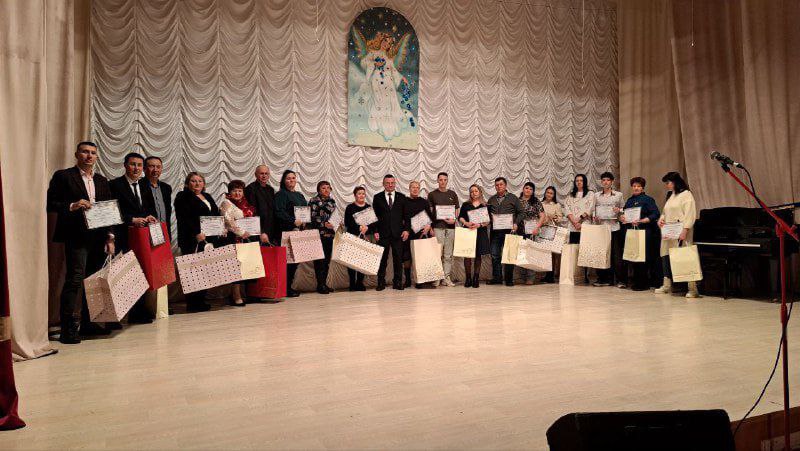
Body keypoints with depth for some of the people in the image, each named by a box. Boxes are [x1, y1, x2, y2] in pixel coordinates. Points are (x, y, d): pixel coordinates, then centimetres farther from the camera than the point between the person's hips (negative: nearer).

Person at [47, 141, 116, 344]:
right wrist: (72, 206, -19)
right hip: (76, 236, -6)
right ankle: (69, 328, -8)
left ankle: (86, 323, 17)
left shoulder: (102, 181, 18)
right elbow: (50, 204, -2)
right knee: (75, 279, -12)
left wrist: (110, 237, 9)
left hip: (98, 238, 6)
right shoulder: (63, 176, 2)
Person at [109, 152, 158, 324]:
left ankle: (139, 312, 15)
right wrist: (132, 220, -18)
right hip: (126, 238, -6)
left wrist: (150, 216, -4)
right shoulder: (115, 185, -2)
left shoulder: (145, 186, 17)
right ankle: (137, 313, 1)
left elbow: (151, 208, 17)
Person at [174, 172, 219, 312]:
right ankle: (193, 303, -1)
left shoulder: (207, 197, 22)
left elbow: (216, 214, 24)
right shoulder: (183, 197, 0)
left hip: (209, 238, 7)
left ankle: (201, 300, 13)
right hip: (193, 240, -7)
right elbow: (184, 218, -12)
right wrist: (197, 233, -20)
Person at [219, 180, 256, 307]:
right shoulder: (226, 203, -3)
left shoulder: (245, 204, 19)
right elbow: (228, 220, -15)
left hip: (244, 239, 8)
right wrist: (241, 232, -16)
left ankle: (237, 295, 15)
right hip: (233, 238, -8)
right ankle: (236, 298, -4)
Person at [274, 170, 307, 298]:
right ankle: (286, 288, -2)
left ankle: (289, 286, 16)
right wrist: (293, 221, -20)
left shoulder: (300, 195, 22)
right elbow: (279, 212, -14)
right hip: (287, 231, -8)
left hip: (299, 231, 8)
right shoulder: (281, 195, -2)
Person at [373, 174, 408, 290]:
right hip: (383, 233, -1)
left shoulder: (401, 197, 9)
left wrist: (406, 230, -2)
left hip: (398, 233, 1)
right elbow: (374, 216, 5)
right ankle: (381, 282, 10)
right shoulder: (377, 197, 7)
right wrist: (375, 231, -3)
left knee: (398, 259, 2)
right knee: (382, 259, 1)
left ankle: (397, 282, 12)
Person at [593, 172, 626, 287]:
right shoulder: (597, 195, 13)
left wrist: (619, 210, -11)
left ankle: (620, 280, 1)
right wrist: (594, 216, -5)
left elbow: (624, 209, 10)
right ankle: (603, 279, 11)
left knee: (616, 254, -4)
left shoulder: (618, 195, 8)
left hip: (614, 227, -2)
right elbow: (593, 209, 14)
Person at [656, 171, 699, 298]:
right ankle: (667, 285, 16)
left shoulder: (686, 195, -5)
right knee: (666, 257, 8)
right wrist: (661, 219, 7)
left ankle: (692, 288, -8)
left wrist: (685, 230, -21)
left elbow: (690, 214, -13)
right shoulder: (670, 196, 20)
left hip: (680, 234, -8)